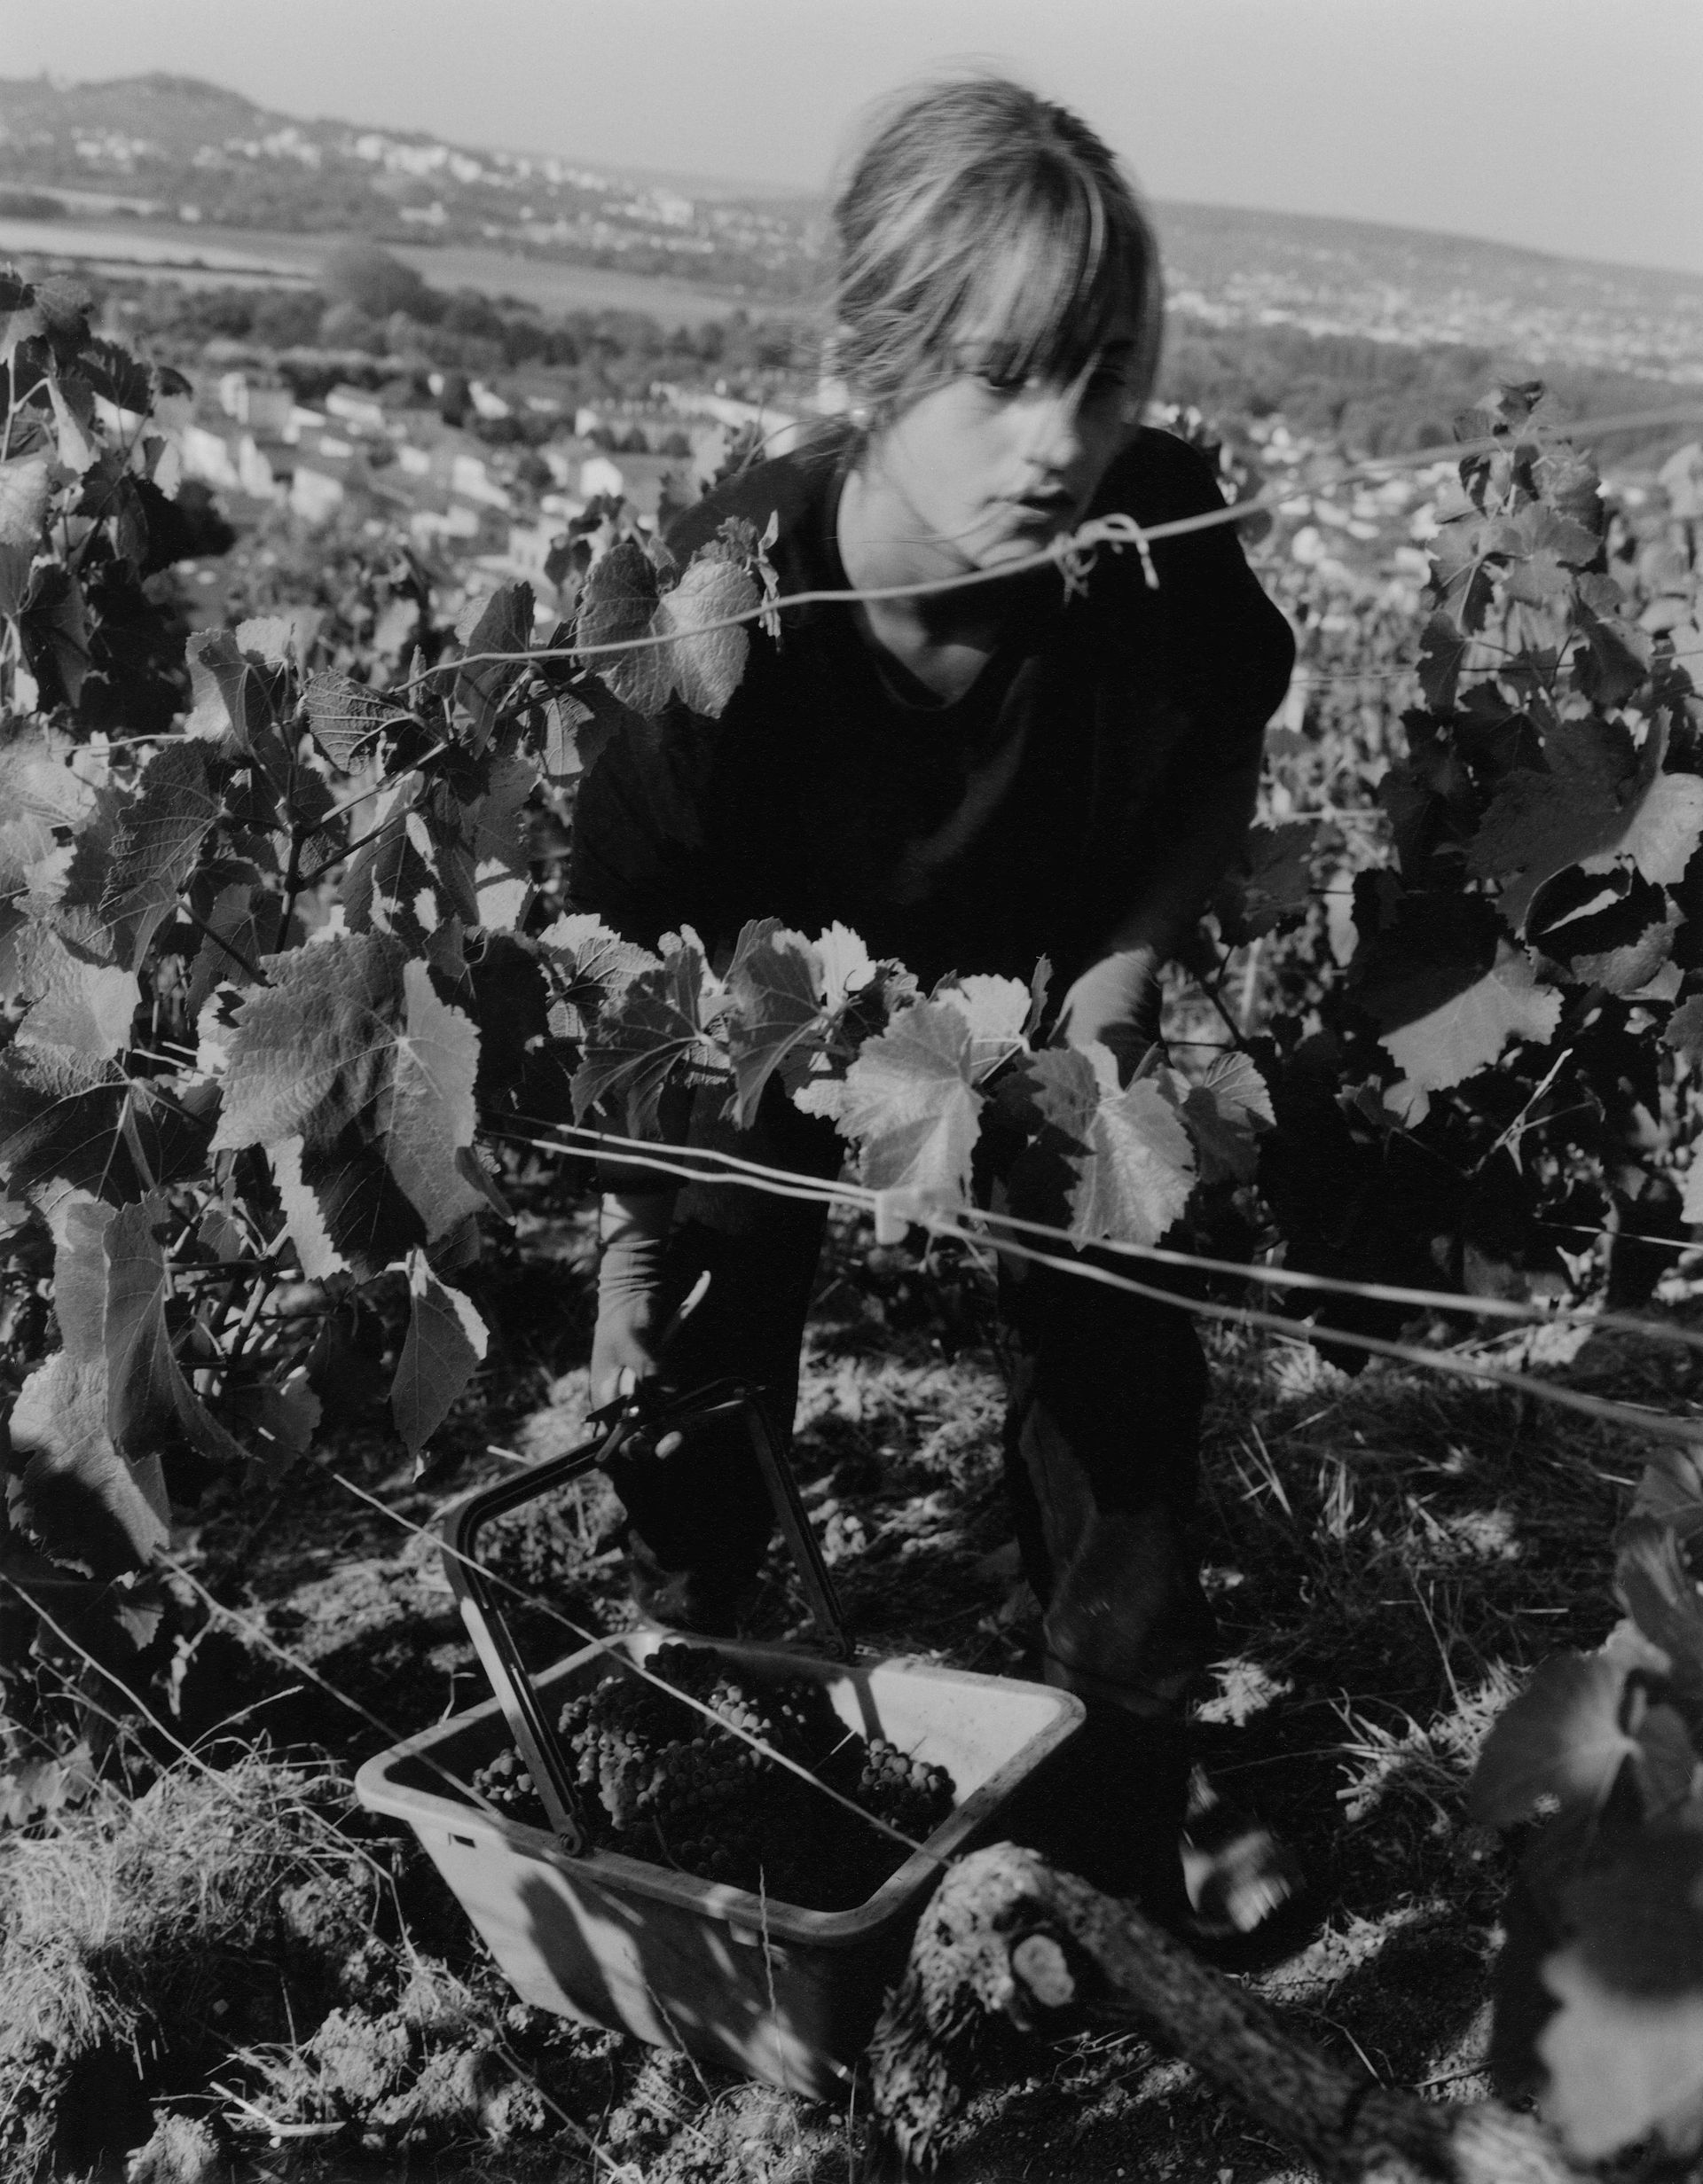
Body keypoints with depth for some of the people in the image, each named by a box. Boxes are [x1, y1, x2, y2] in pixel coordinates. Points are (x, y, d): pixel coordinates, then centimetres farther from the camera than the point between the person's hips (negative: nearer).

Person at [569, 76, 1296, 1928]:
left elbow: (1218, 773, -6)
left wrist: (1129, 964, -20)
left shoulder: (1163, 542, -29)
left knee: (1119, 1424, 3)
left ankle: (1123, 1882, 27)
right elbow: (625, 937, -21)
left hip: (1051, 1011, 1)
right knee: (693, 1405, 7)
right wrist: (627, 1231, -25)